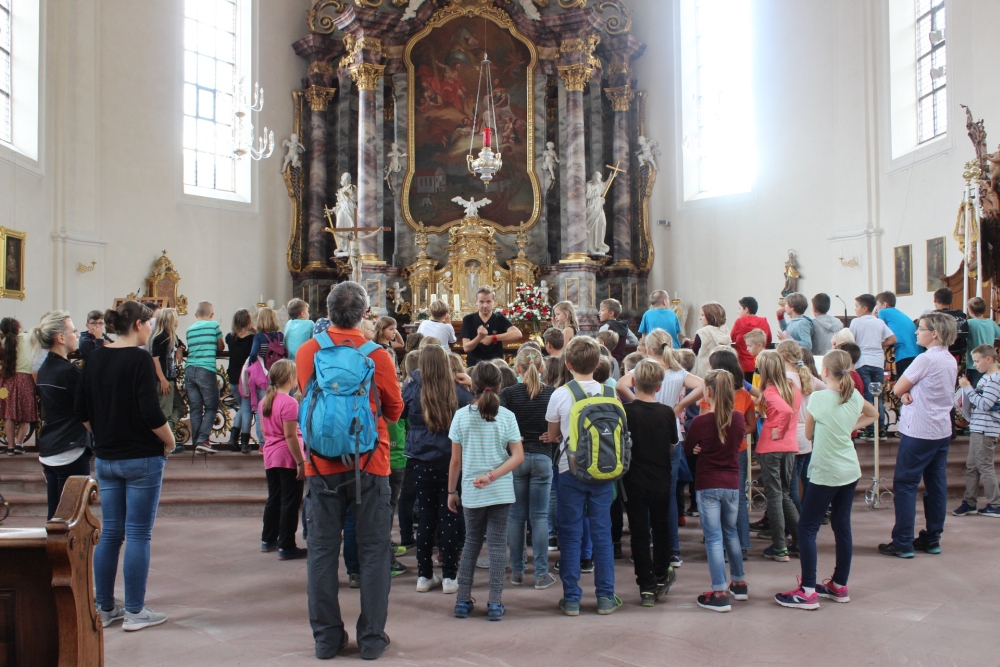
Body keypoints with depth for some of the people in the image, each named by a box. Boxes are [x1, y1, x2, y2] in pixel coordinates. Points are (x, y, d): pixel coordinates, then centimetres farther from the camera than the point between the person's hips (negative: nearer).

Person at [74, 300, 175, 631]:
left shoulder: (95, 358, 6)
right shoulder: (139, 359, -15)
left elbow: (81, 411, 9)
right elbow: (151, 412, -20)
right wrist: (170, 442, -6)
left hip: (105, 457, 7)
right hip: (142, 458, -7)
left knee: (109, 533, 14)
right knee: (138, 535, 1)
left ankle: (104, 608, 22)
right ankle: (135, 612, 8)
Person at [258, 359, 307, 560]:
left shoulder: (265, 401, 7)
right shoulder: (289, 403, -17)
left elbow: (265, 431, 14)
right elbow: (290, 436, -20)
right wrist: (301, 462, -18)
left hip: (270, 456, 8)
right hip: (288, 457, -8)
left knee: (274, 498, 19)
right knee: (290, 502, -1)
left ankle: (268, 540, 29)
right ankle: (286, 547, 3)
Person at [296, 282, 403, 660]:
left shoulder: (306, 352, -3)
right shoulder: (377, 356, -9)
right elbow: (394, 410, 3)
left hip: (322, 463, 2)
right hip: (369, 462, -2)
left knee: (322, 550, 11)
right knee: (373, 551, 9)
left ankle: (327, 638, 18)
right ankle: (372, 638, 14)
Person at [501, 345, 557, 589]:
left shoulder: (508, 394, -7)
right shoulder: (552, 393, -4)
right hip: (542, 458, 0)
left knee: (516, 516, 9)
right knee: (540, 516, 5)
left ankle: (517, 571, 17)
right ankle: (541, 574, 7)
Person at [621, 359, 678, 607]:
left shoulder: (625, 412, -15)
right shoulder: (667, 413, -8)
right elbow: (673, 445, 4)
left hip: (634, 481, -2)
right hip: (661, 480, 2)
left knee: (639, 531, 5)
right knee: (661, 527, 20)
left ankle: (646, 586, 5)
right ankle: (661, 577, 33)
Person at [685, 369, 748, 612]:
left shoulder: (700, 422, -15)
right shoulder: (738, 418, -3)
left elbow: (688, 449, 1)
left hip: (708, 485, -4)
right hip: (732, 483, 5)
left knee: (714, 538, 0)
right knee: (730, 532, 21)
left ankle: (720, 594, -1)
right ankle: (739, 584, 32)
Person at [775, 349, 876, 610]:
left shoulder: (818, 397, -15)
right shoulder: (855, 397, 2)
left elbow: (809, 434, -4)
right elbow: (873, 414, 24)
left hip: (825, 473, -7)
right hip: (850, 471, 7)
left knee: (806, 528, -1)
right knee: (842, 525, 14)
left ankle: (808, 592, -3)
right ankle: (839, 586, 23)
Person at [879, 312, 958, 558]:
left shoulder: (926, 359, -18)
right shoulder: (951, 361, 10)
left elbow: (897, 389, -13)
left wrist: (906, 391, 7)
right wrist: (910, 392, -7)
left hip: (918, 432, -9)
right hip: (942, 430, 9)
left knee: (905, 484, -2)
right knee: (936, 484, 12)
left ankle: (903, 543, -1)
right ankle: (932, 539, 18)